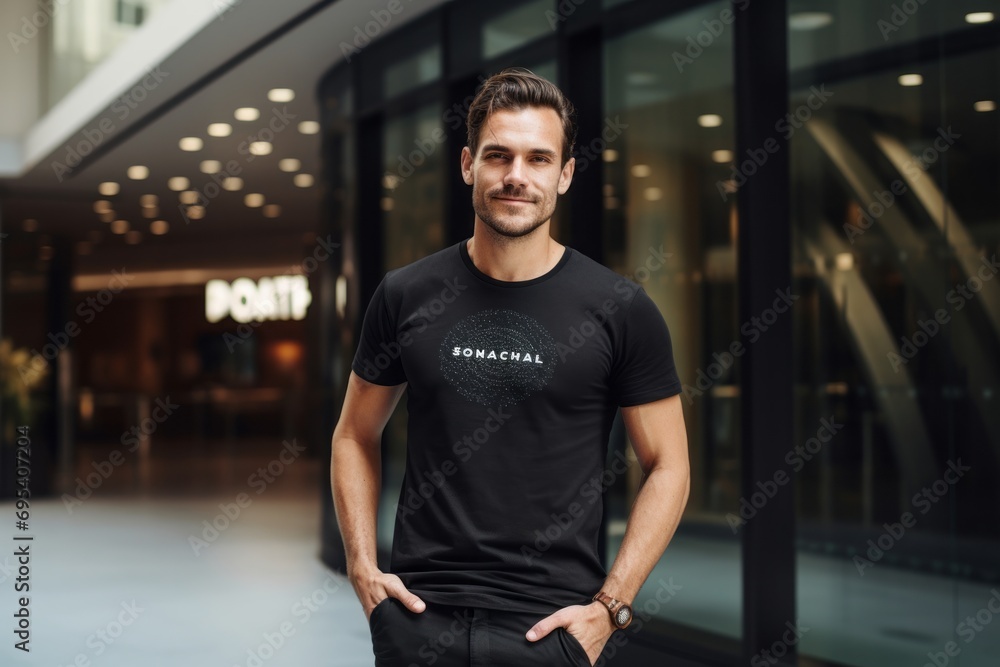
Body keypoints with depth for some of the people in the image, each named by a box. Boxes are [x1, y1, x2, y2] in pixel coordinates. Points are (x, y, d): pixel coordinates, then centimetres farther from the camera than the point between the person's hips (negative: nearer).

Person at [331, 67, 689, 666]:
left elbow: (667, 467, -1)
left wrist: (610, 607, -8)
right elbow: (356, 438, 11)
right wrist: (363, 567, 0)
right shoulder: (406, 296, 1)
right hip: (418, 614, 2)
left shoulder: (620, 310, -5)